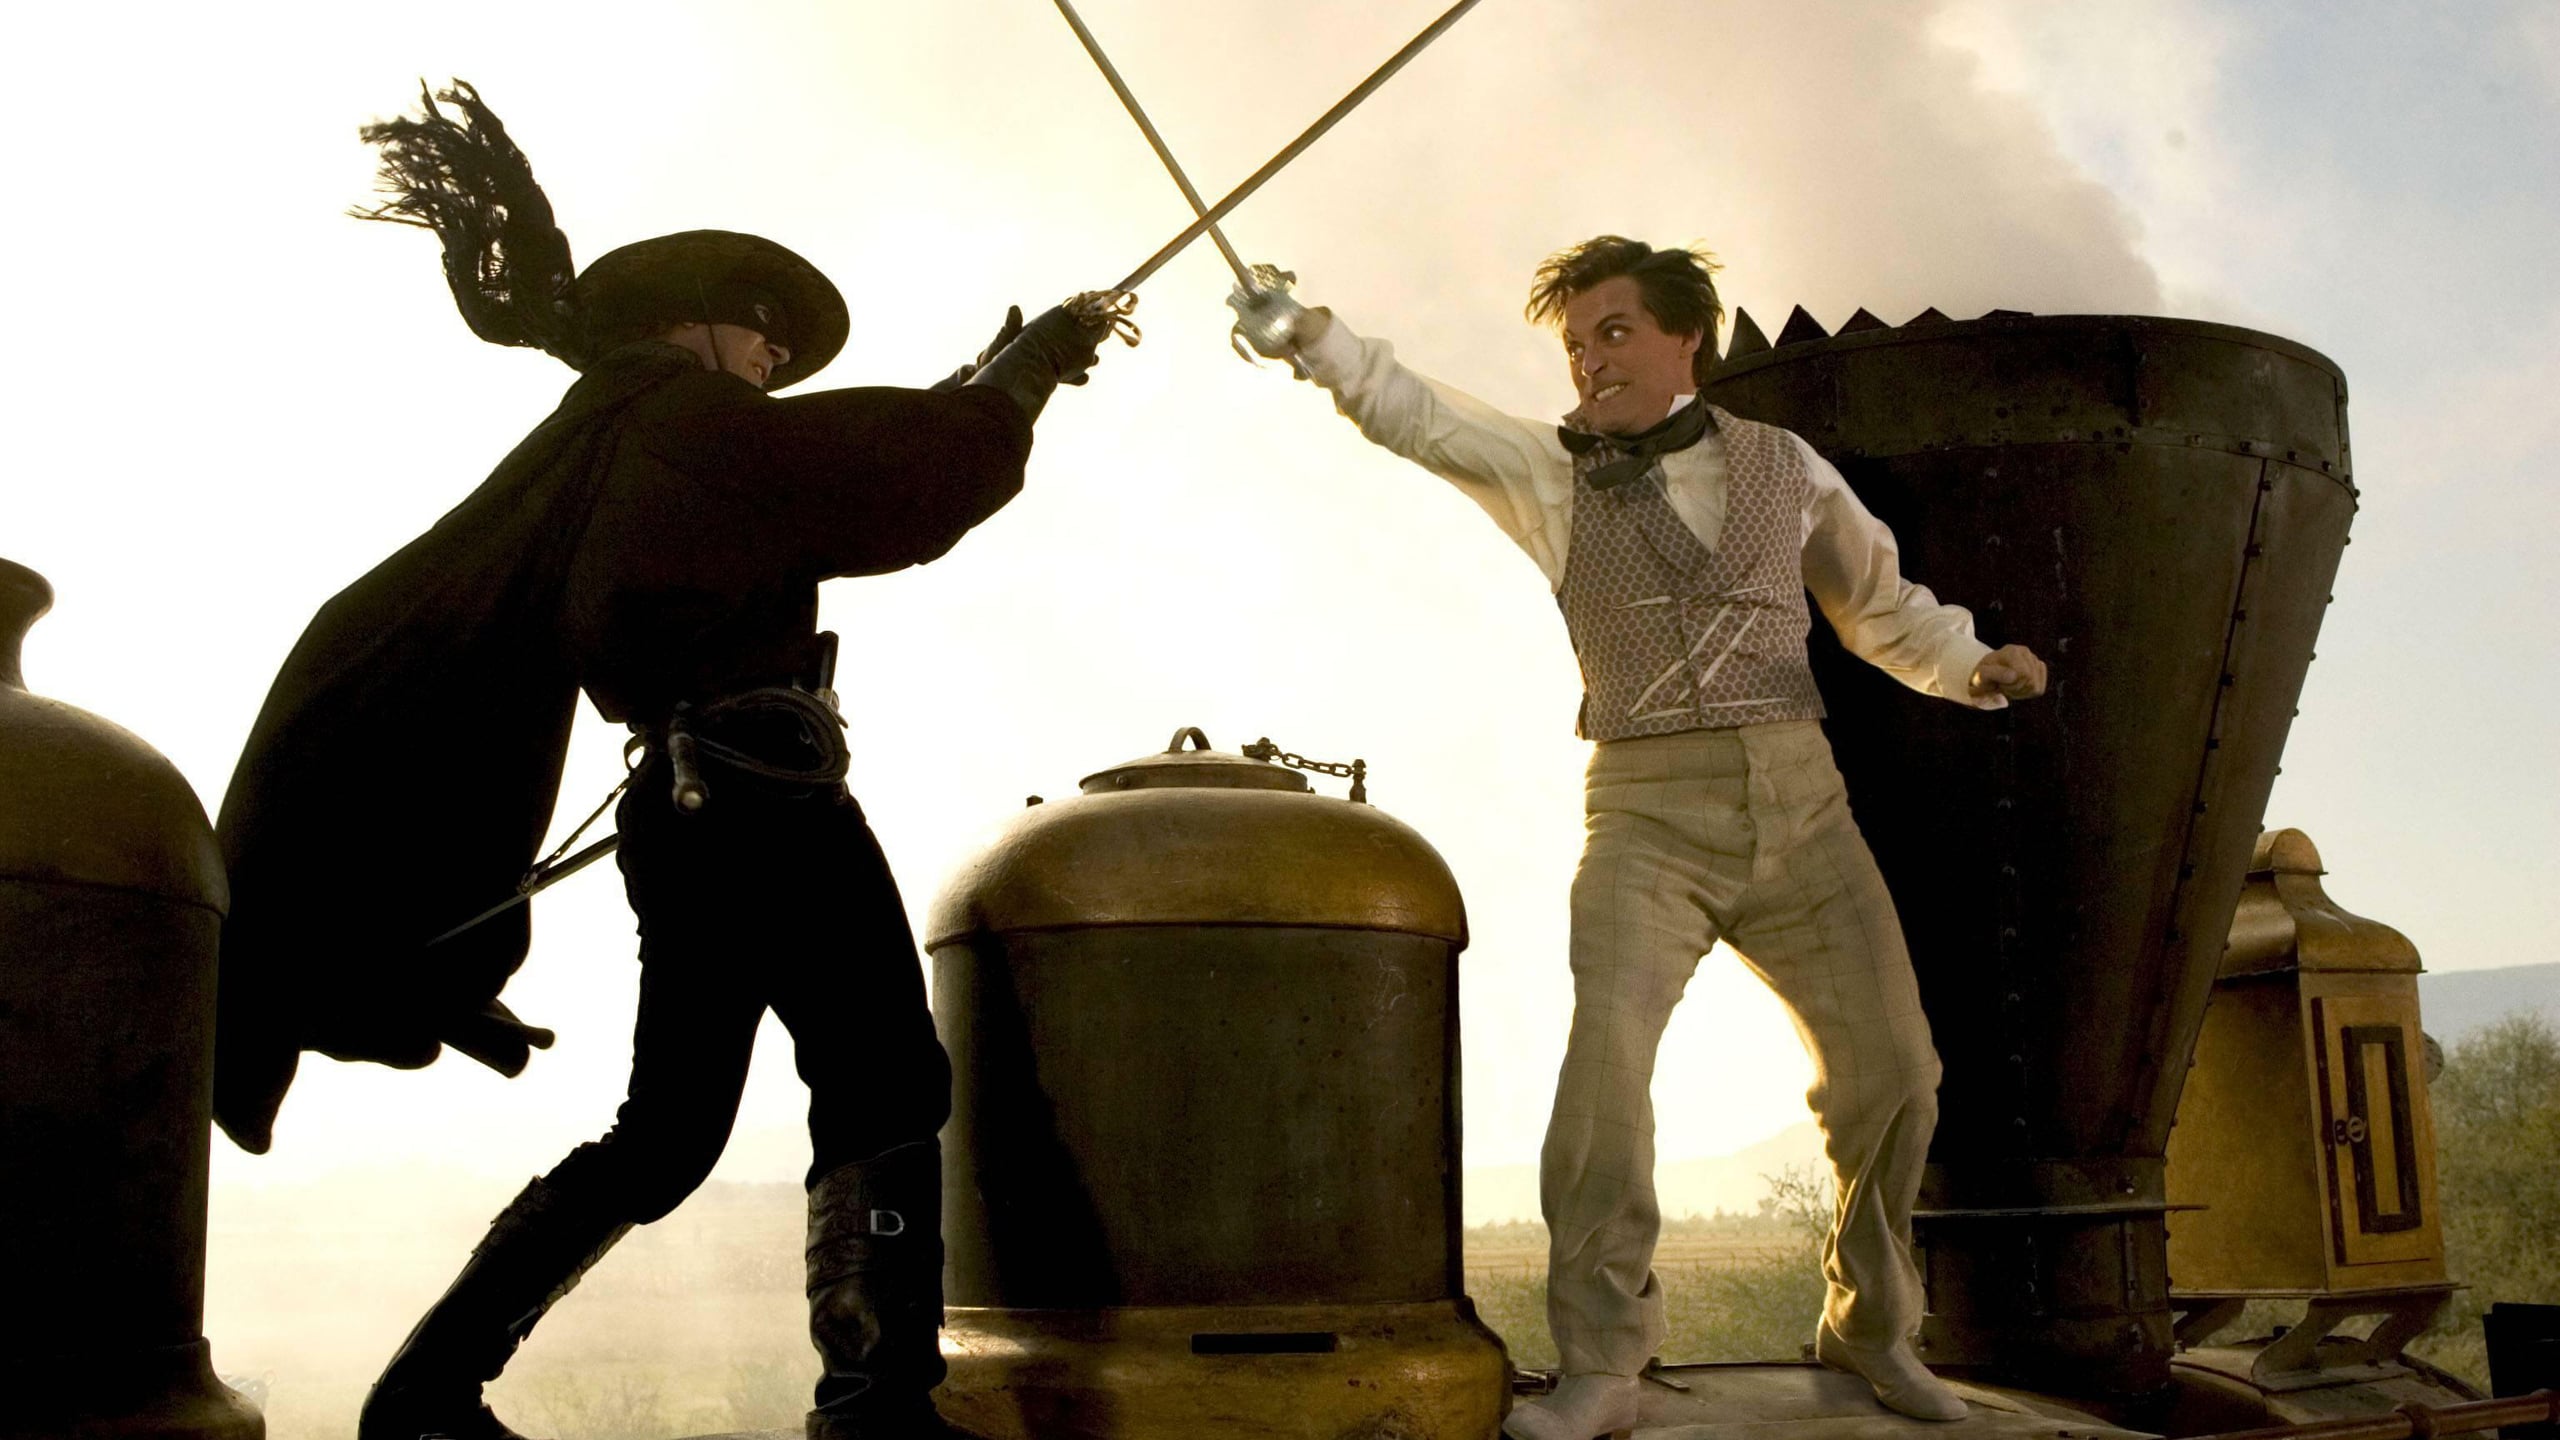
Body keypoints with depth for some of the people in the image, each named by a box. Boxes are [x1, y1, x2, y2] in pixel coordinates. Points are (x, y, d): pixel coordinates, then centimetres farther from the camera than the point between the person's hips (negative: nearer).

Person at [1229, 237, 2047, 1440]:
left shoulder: (1788, 468, 10)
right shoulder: (1551, 474, 5)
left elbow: (1884, 607, 20)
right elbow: (1420, 418, -10)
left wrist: (1973, 667, 2)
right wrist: (1313, 338, -26)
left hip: (1799, 801, 3)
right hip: (1647, 813, -2)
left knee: (1890, 1066, 3)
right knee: (1607, 1042, -25)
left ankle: (1868, 1324, 26)